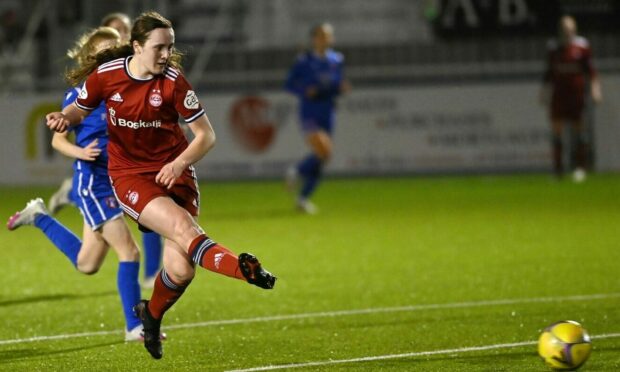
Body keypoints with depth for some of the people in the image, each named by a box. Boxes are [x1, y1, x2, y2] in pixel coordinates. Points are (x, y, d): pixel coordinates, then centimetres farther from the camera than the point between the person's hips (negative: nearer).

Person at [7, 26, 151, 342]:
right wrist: (80, 152, -23)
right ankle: (134, 327, -3)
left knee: (86, 264, 17)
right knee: (129, 252, -13)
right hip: (92, 184, -7)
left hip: (116, 183, 7)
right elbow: (58, 139, -4)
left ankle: (39, 217, 36)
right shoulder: (79, 94, -10)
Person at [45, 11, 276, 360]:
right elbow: (80, 109, 13)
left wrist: (179, 164, -23)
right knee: (183, 228, -31)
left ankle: (153, 316, 26)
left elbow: (206, 135, -7)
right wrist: (64, 118, -10)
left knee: (182, 269, -6)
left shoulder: (173, 81, -10)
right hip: (130, 175, -1)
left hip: (173, 172, 1)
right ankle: (245, 269, -52)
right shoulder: (106, 74, -6)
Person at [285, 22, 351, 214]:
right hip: (309, 113, -5)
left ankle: (303, 197, 22)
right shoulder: (304, 61, -4)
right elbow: (289, 83, 0)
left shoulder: (337, 60, 8)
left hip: (327, 113, 5)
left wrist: (342, 88, -7)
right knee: (323, 152, -24)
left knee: (320, 157, 7)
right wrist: (305, 91, -18)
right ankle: (296, 172, 6)